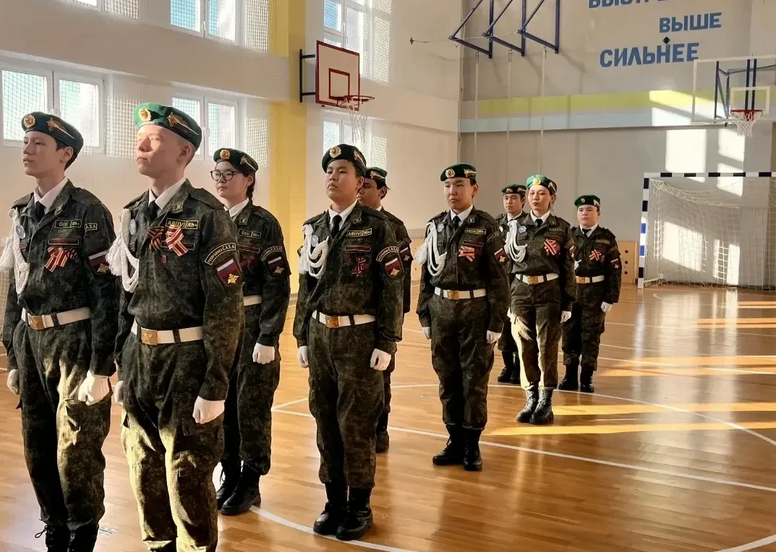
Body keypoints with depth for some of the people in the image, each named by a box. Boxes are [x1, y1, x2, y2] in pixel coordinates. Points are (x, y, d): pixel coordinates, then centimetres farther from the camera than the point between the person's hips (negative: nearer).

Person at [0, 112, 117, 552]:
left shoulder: (88, 211, -12)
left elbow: (107, 294, -14)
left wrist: (101, 368, -17)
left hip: (75, 342, -6)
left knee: (76, 452, 2)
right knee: (39, 451, 15)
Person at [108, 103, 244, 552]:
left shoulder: (208, 215, -13)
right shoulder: (134, 215, 8)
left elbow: (227, 306, -15)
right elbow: (126, 295, 14)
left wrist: (215, 387, -17)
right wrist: (123, 366, 13)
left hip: (188, 360, -6)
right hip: (140, 358, 7)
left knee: (188, 478, 4)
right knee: (145, 471, 16)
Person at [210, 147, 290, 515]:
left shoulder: (264, 223, -8)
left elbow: (278, 284, -11)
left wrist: (268, 337, -15)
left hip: (252, 324, -5)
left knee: (251, 405, 3)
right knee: (221, 403, 11)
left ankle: (250, 483, 17)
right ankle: (229, 477, 26)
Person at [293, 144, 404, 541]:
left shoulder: (377, 227, -7)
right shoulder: (314, 228, 9)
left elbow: (391, 289, -9)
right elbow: (305, 287, 12)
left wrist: (386, 343, -13)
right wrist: (302, 336, 9)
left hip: (360, 337, -5)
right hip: (320, 335, 5)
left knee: (356, 423, 1)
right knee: (326, 421, 10)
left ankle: (359, 506, 17)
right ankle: (334, 500, 25)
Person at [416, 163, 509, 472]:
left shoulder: (486, 227, -6)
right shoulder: (435, 225, 7)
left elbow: (498, 279, -7)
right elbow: (426, 273, 10)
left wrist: (496, 323, -10)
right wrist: (424, 316, 7)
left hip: (475, 311, -4)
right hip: (441, 310, 4)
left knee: (474, 380, 4)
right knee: (447, 378, 10)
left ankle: (472, 445, 16)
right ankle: (455, 441, 22)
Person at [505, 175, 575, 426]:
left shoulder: (562, 228, 3)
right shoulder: (517, 226, 10)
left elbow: (568, 267, 2)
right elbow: (508, 261, 11)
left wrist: (568, 303, -1)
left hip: (549, 292, -2)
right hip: (521, 291, 3)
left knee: (547, 347, 0)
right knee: (526, 348, 6)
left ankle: (546, 403, 10)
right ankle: (531, 400, 17)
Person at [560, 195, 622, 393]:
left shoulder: (607, 238, -1)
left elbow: (615, 271, -3)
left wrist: (611, 299, -8)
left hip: (595, 295, -2)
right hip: (570, 292, 2)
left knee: (591, 337, 4)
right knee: (569, 335, 7)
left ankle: (587, 378, 13)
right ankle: (570, 375, 18)